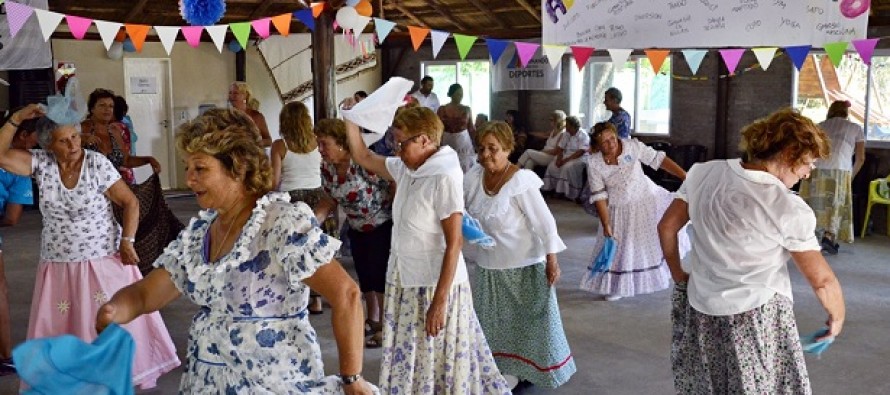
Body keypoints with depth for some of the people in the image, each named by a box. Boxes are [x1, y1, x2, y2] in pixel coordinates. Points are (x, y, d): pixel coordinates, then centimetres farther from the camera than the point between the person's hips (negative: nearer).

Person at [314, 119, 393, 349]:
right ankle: (373, 320, 33)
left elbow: (395, 185, -23)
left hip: (383, 224, -7)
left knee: (379, 275, -6)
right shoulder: (327, 169, -2)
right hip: (357, 229, 8)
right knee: (364, 275, 15)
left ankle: (385, 327, 7)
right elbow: (329, 201, 8)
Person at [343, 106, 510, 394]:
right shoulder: (405, 169, 4)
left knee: (437, 365, 6)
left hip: (434, 285, -8)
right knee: (407, 362, 16)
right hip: (405, 284, 8)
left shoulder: (444, 178, -20)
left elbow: (454, 243, -22)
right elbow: (363, 158, 20)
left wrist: (439, 301, -24)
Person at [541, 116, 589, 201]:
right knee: (552, 166, -16)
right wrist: (559, 158, -9)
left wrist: (566, 160, -26)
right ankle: (557, 190, -12)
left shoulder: (583, 135, -12)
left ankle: (571, 194, -24)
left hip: (580, 158, -7)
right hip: (567, 156, 7)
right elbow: (560, 148, 11)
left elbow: (581, 152, -22)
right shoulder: (567, 134, 10)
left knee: (568, 167, -34)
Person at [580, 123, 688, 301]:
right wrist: (606, 225, -17)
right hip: (620, 210, -1)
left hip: (646, 198, 1)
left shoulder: (633, 146, -17)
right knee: (618, 248, 7)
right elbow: (599, 196, -14)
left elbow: (659, 159, -15)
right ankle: (615, 287, 27)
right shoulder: (594, 164, -17)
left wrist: (687, 177, -21)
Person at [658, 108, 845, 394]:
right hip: (756, 318, -5)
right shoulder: (789, 209, -19)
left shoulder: (705, 173, -5)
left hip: (699, 306, 6)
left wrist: (677, 273, 15)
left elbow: (667, 227, 3)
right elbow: (822, 280, -13)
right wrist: (837, 317, 6)